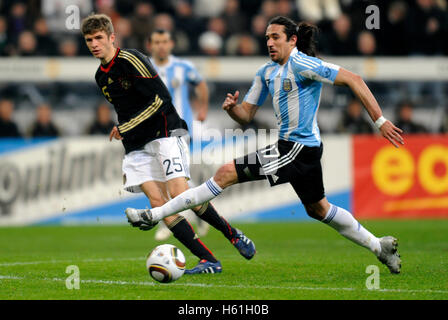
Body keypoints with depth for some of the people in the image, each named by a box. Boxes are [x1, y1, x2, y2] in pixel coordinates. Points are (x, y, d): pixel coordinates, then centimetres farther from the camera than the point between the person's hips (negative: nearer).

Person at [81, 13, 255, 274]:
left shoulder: (130, 60, -9)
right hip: (137, 146, 7)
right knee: (157, 202, -11)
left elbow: (161, 98, -15)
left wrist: (126, 127, -14)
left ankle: (233, 234, 2)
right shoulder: (101, 76, 16)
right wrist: (123, 130, 12)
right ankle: (209, 261, -13)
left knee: (179, 194, -20)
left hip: (164, 133, -7)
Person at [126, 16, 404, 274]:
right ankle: (379, 247, 33)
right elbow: (246, 115, 16)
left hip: (296, 149, -10)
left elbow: (353, 80, -16)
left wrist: (380, 121, -19)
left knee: (226, 174, -12)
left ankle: (153, 215, -11)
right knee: (318, 209, 23)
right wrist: (232, 107, -9)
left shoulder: (302, 65, -14)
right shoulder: (267, 72, 13)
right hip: (306, 148, 10)